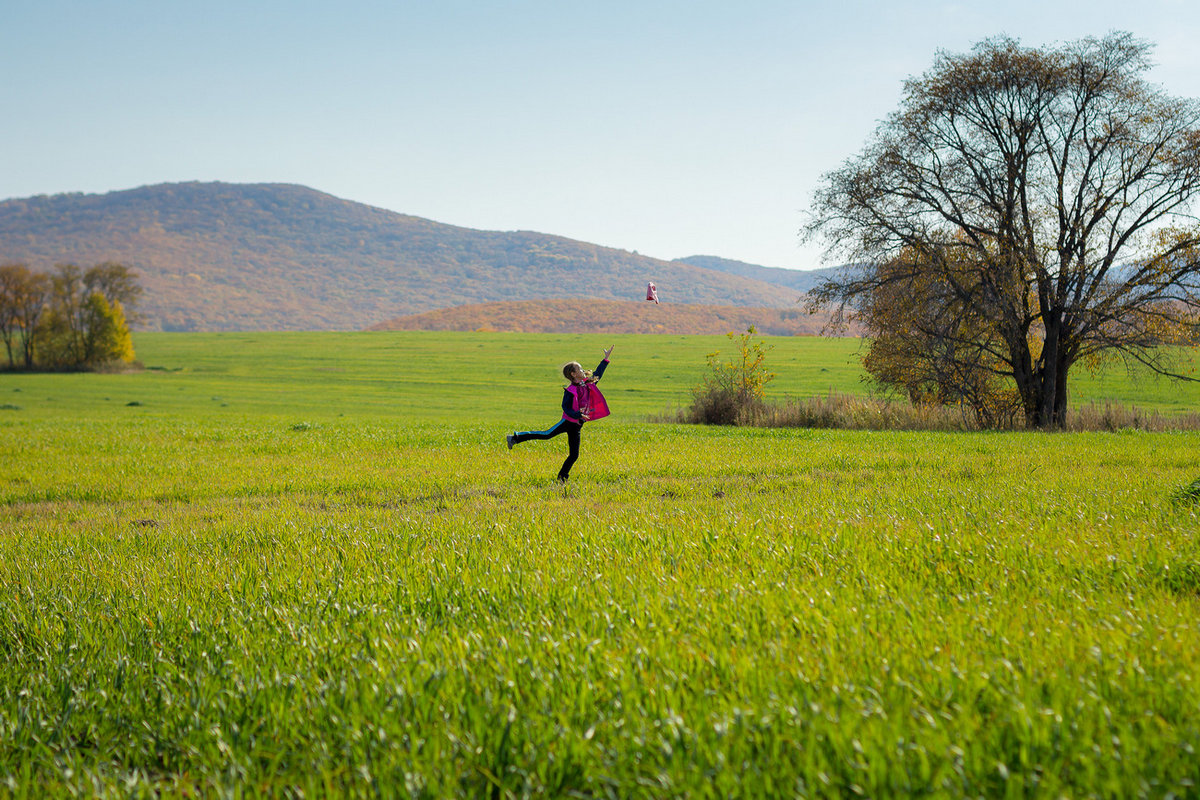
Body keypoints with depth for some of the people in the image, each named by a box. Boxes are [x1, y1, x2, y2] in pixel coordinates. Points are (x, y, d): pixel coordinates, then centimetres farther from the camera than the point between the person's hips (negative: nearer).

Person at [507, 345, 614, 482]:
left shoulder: (587, 384, 10)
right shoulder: (570, 390, -11)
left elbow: (597, 374, 25)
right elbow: (566, 408, -15)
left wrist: (606, 359, 24)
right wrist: (578, 415, -30)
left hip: (577, 425, 7)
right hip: (568, 421, -7)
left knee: (574, 455, 3)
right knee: (547, 434, -17)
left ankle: (562, 478, 11)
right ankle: (516, 437, -8)